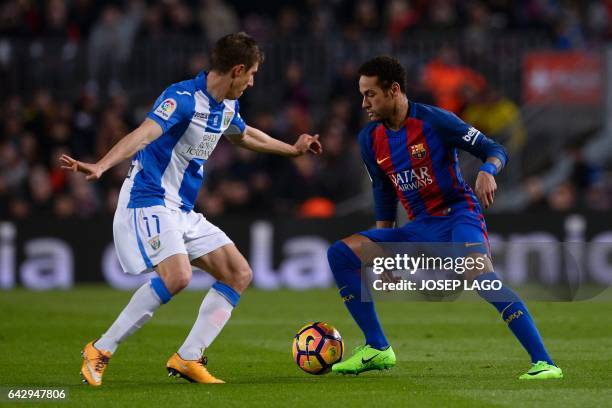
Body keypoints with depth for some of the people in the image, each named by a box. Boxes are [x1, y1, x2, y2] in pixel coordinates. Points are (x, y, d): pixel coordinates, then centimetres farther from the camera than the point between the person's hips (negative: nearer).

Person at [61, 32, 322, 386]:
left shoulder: (228, 106, 10)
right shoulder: (183, 98, -19)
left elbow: (244, 135, 34)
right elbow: (144, 134, -35)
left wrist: (293, 149, 44)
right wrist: (100, 167, -50)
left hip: (184, 211, 10)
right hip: (150, 201, -10)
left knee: (239, 273, 5)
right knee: (177, 276, -29)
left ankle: (188, 358, 3)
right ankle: (101, 351, -18)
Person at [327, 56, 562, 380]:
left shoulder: (434, 121, -12)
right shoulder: (370, 139, 5)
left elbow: (495, 150, -6)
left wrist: (487, 172, -30)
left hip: (458, 216, -7)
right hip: (419, 229, 7)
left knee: (480, 273, -36)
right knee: (340, 253, -5)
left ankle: (544, 362, -36)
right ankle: (378, 350, -1)